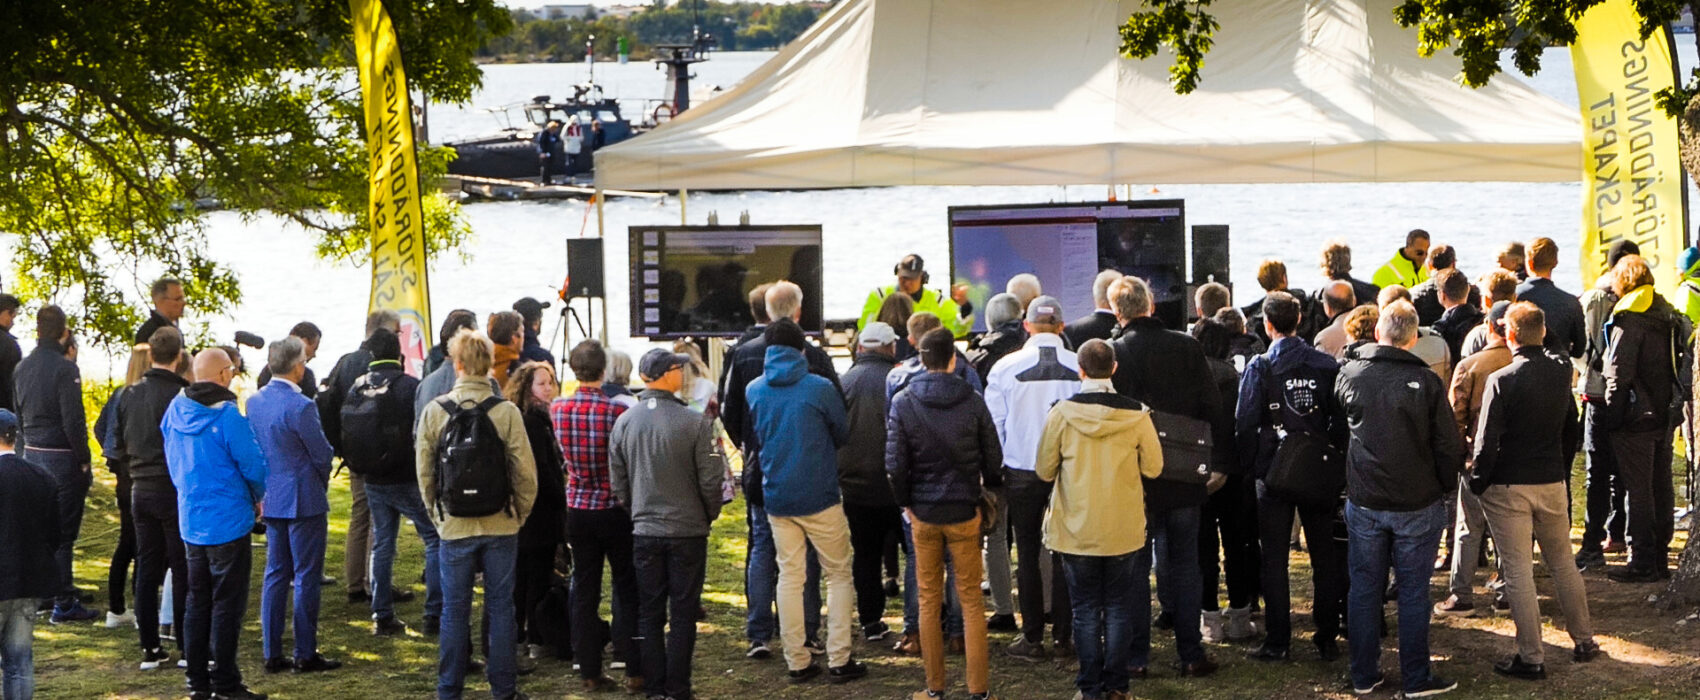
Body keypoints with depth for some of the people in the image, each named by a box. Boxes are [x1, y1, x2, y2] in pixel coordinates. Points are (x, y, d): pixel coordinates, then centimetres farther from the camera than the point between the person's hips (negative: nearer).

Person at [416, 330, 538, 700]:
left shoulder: (434, 411, -5)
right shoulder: (506, 412, -9)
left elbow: (424, 471, 2)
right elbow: (525, 471, -7)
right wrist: (520, 513, 8)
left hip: (454, 527, 1)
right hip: (500, 526, -1)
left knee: (454, 611, 8)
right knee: (500, 608, 8)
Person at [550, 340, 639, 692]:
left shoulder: (557, 409, -4)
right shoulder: (618, 411, -17)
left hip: (578, 509, 3)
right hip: (615, 509, -3)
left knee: (584, 592, 10)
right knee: (628, 591, 6)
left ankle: (589, 672, 13)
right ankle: (634, 671, 6)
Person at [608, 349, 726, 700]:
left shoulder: (624, 422, -2)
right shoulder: (695, 422, -14)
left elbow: (617, 480, 5)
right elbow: (710, 479, -10)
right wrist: (710, 513, 8)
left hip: (644, 531, 4)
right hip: (688, 529, -3)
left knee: (649, 613, 11)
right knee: (683, 614, 4)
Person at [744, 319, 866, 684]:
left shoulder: (754, 391, -1)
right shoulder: (821, 389, -11)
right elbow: (843, 435, 2)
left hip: (777, 497, 3)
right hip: (820, 496, -3)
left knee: (789, 577, 10)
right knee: (838, 575, 8)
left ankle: (797, 662, 10)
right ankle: (838, 660, 4)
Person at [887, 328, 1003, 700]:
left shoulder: (903, 403, -7)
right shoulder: (973, 401, -7)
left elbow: (895, 464, -8)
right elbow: (993, 459, -4)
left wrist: (906, 503, 6)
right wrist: (986, 494, 13)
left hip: (923, 514, 1)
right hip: (964, 511, 0)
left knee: (929, 600, 10)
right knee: (972, 601, 6)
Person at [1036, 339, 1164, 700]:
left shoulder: (1061, 413, -11)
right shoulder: (1136, 415, -9)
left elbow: (1044, 469, -3)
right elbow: (1153, 468, -1)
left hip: (1077, 530, -1)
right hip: (1123, 530, 1)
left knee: (1086, 609, 9)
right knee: (1119, 608, 11)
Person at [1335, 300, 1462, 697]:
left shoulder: (1349, 375, -3)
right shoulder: (1426, 382, -13)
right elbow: (1449, 446, -9)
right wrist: (1443, 486, 7)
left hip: (1363, 501, 3)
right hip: (1418, 502, -3)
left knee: (1364, 587, 11)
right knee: (1413, 590, 5)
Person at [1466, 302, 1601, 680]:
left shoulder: (1502, 380, -17)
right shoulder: (1560, 372, 1)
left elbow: (1488, 441, -17)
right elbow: (1573, 431, 12)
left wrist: (1478, 481, -4)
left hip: (1508, 488, -5)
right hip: (1553, 482, 5)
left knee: (1518, 573, 1)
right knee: (1563, 563, 20)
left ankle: (1532, 658, 5)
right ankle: (1584, 641, 28)